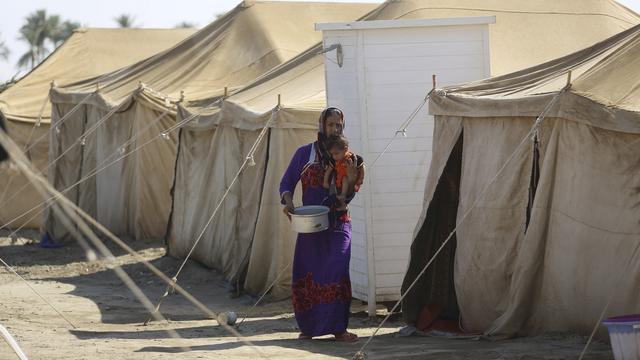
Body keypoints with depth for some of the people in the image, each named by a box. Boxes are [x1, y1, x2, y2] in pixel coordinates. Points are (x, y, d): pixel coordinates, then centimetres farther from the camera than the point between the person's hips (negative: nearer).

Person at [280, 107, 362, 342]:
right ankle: (308, 326, 13)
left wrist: (351, 181, -12)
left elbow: (347, 199, 9)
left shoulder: (346, 157, 8)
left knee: (336, 272, -12)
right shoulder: (304, 154, 4)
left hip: (338, 225, 0)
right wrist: (288, 201, -14)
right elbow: (287, 183, 6)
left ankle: (338, 328, -10)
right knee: (306, 276, 0)